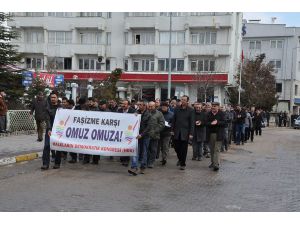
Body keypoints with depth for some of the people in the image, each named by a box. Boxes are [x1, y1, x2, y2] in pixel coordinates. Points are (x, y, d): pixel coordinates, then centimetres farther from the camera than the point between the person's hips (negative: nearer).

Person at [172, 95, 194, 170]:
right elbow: (174, 120, 11)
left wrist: (191, 133, -9)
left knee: (184, 149, 2)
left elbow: (192, 123, -5)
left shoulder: (190, 110, -4)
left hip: (185, 133, -3)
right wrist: (172, 130, 5)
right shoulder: (177, 109, 6)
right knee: (176, 147, 5)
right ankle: (180, 159, 32)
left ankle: (183, 164, 14)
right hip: (177, 132, 3)